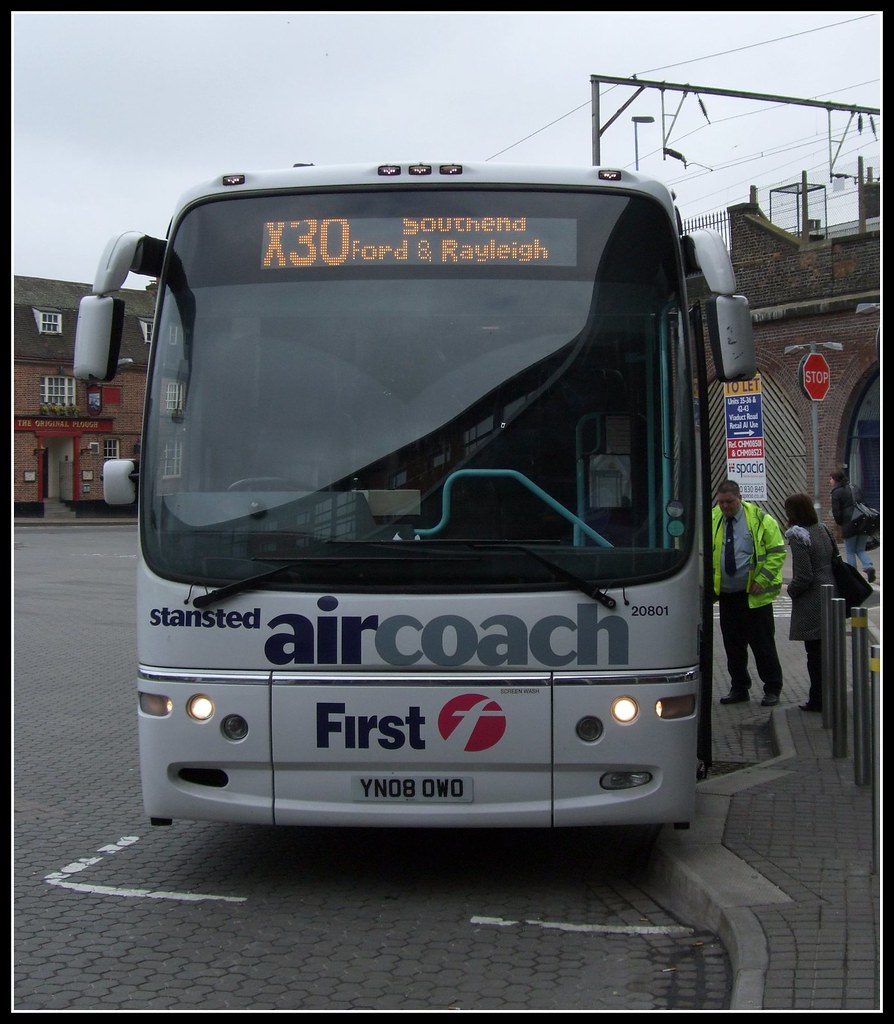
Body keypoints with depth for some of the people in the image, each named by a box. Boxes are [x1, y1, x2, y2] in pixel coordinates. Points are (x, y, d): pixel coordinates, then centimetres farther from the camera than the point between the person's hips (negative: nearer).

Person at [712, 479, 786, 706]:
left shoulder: (760, 519, -5)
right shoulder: (712, 520, 6)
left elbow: (777, 551, -5)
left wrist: (762, 580, -13)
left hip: (755, 595, -4)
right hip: (726, 595, 4)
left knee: (763, 644, 1)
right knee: (733, 644, 10)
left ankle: (772, 689, 12)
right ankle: (739, 688, 21)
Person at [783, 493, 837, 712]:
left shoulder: (799, 538, -17)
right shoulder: (823, 530, 8)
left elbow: (804, 577, -20)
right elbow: (835, 560, 16)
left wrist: (791, 590, 0)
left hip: (811, 603, -8)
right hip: (830, 596, 8)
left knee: (814, 652, -1)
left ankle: (817, 700, 3)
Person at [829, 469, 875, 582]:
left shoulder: (837, 492, -5)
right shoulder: (856, 489, 16)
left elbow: (836, 512, -9)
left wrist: (841, 523, 7)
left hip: (849, 526, -6)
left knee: (850, 552, 7)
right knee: (860, 550, 14)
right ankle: (869, 566, -10)